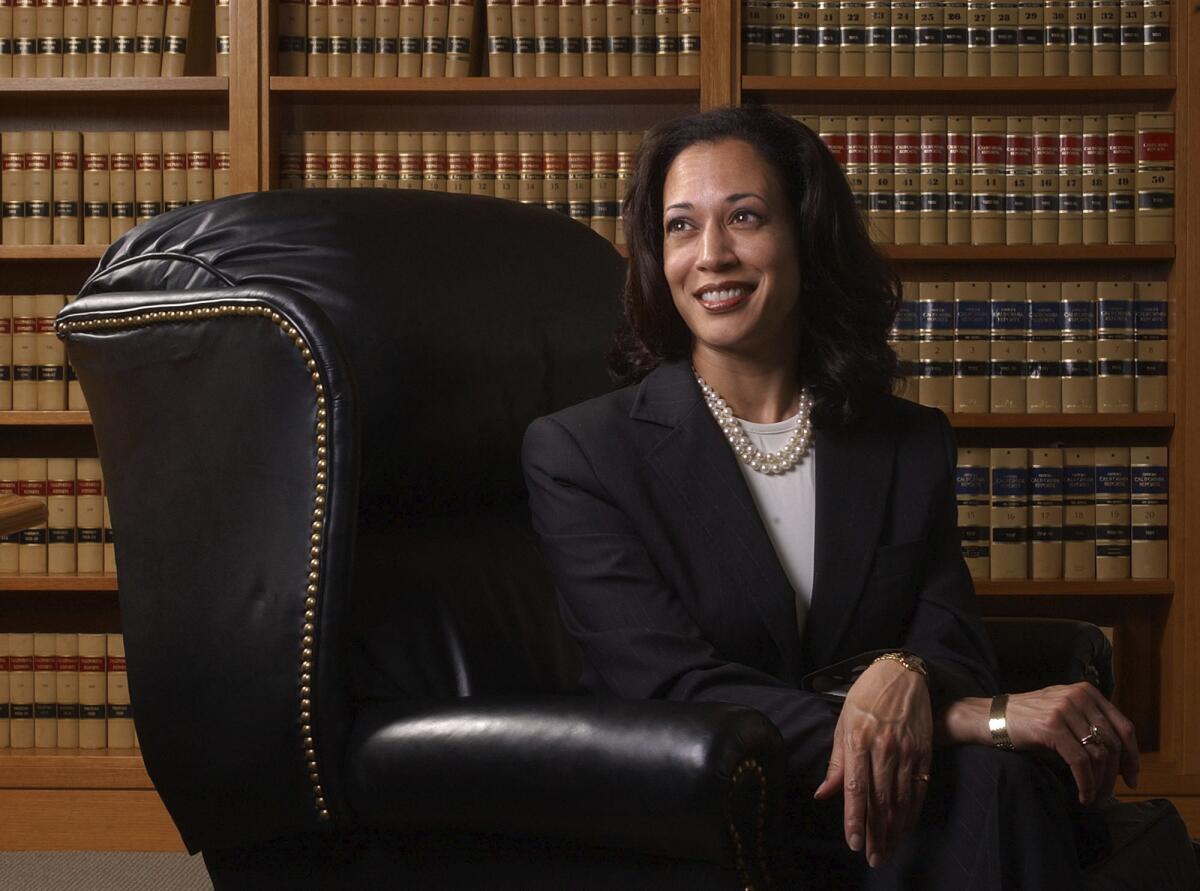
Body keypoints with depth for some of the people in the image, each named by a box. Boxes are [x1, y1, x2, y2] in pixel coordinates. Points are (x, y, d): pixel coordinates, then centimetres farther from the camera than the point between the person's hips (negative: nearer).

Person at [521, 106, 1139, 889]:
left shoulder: (914, 444, 11)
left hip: (882, 823, 5)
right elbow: (671, 689, -13)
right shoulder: (578, 453, -2)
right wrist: (976, 716, -24)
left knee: (1003, 782, -31)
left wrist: (906, 676, -27)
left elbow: (954, 648, 2)